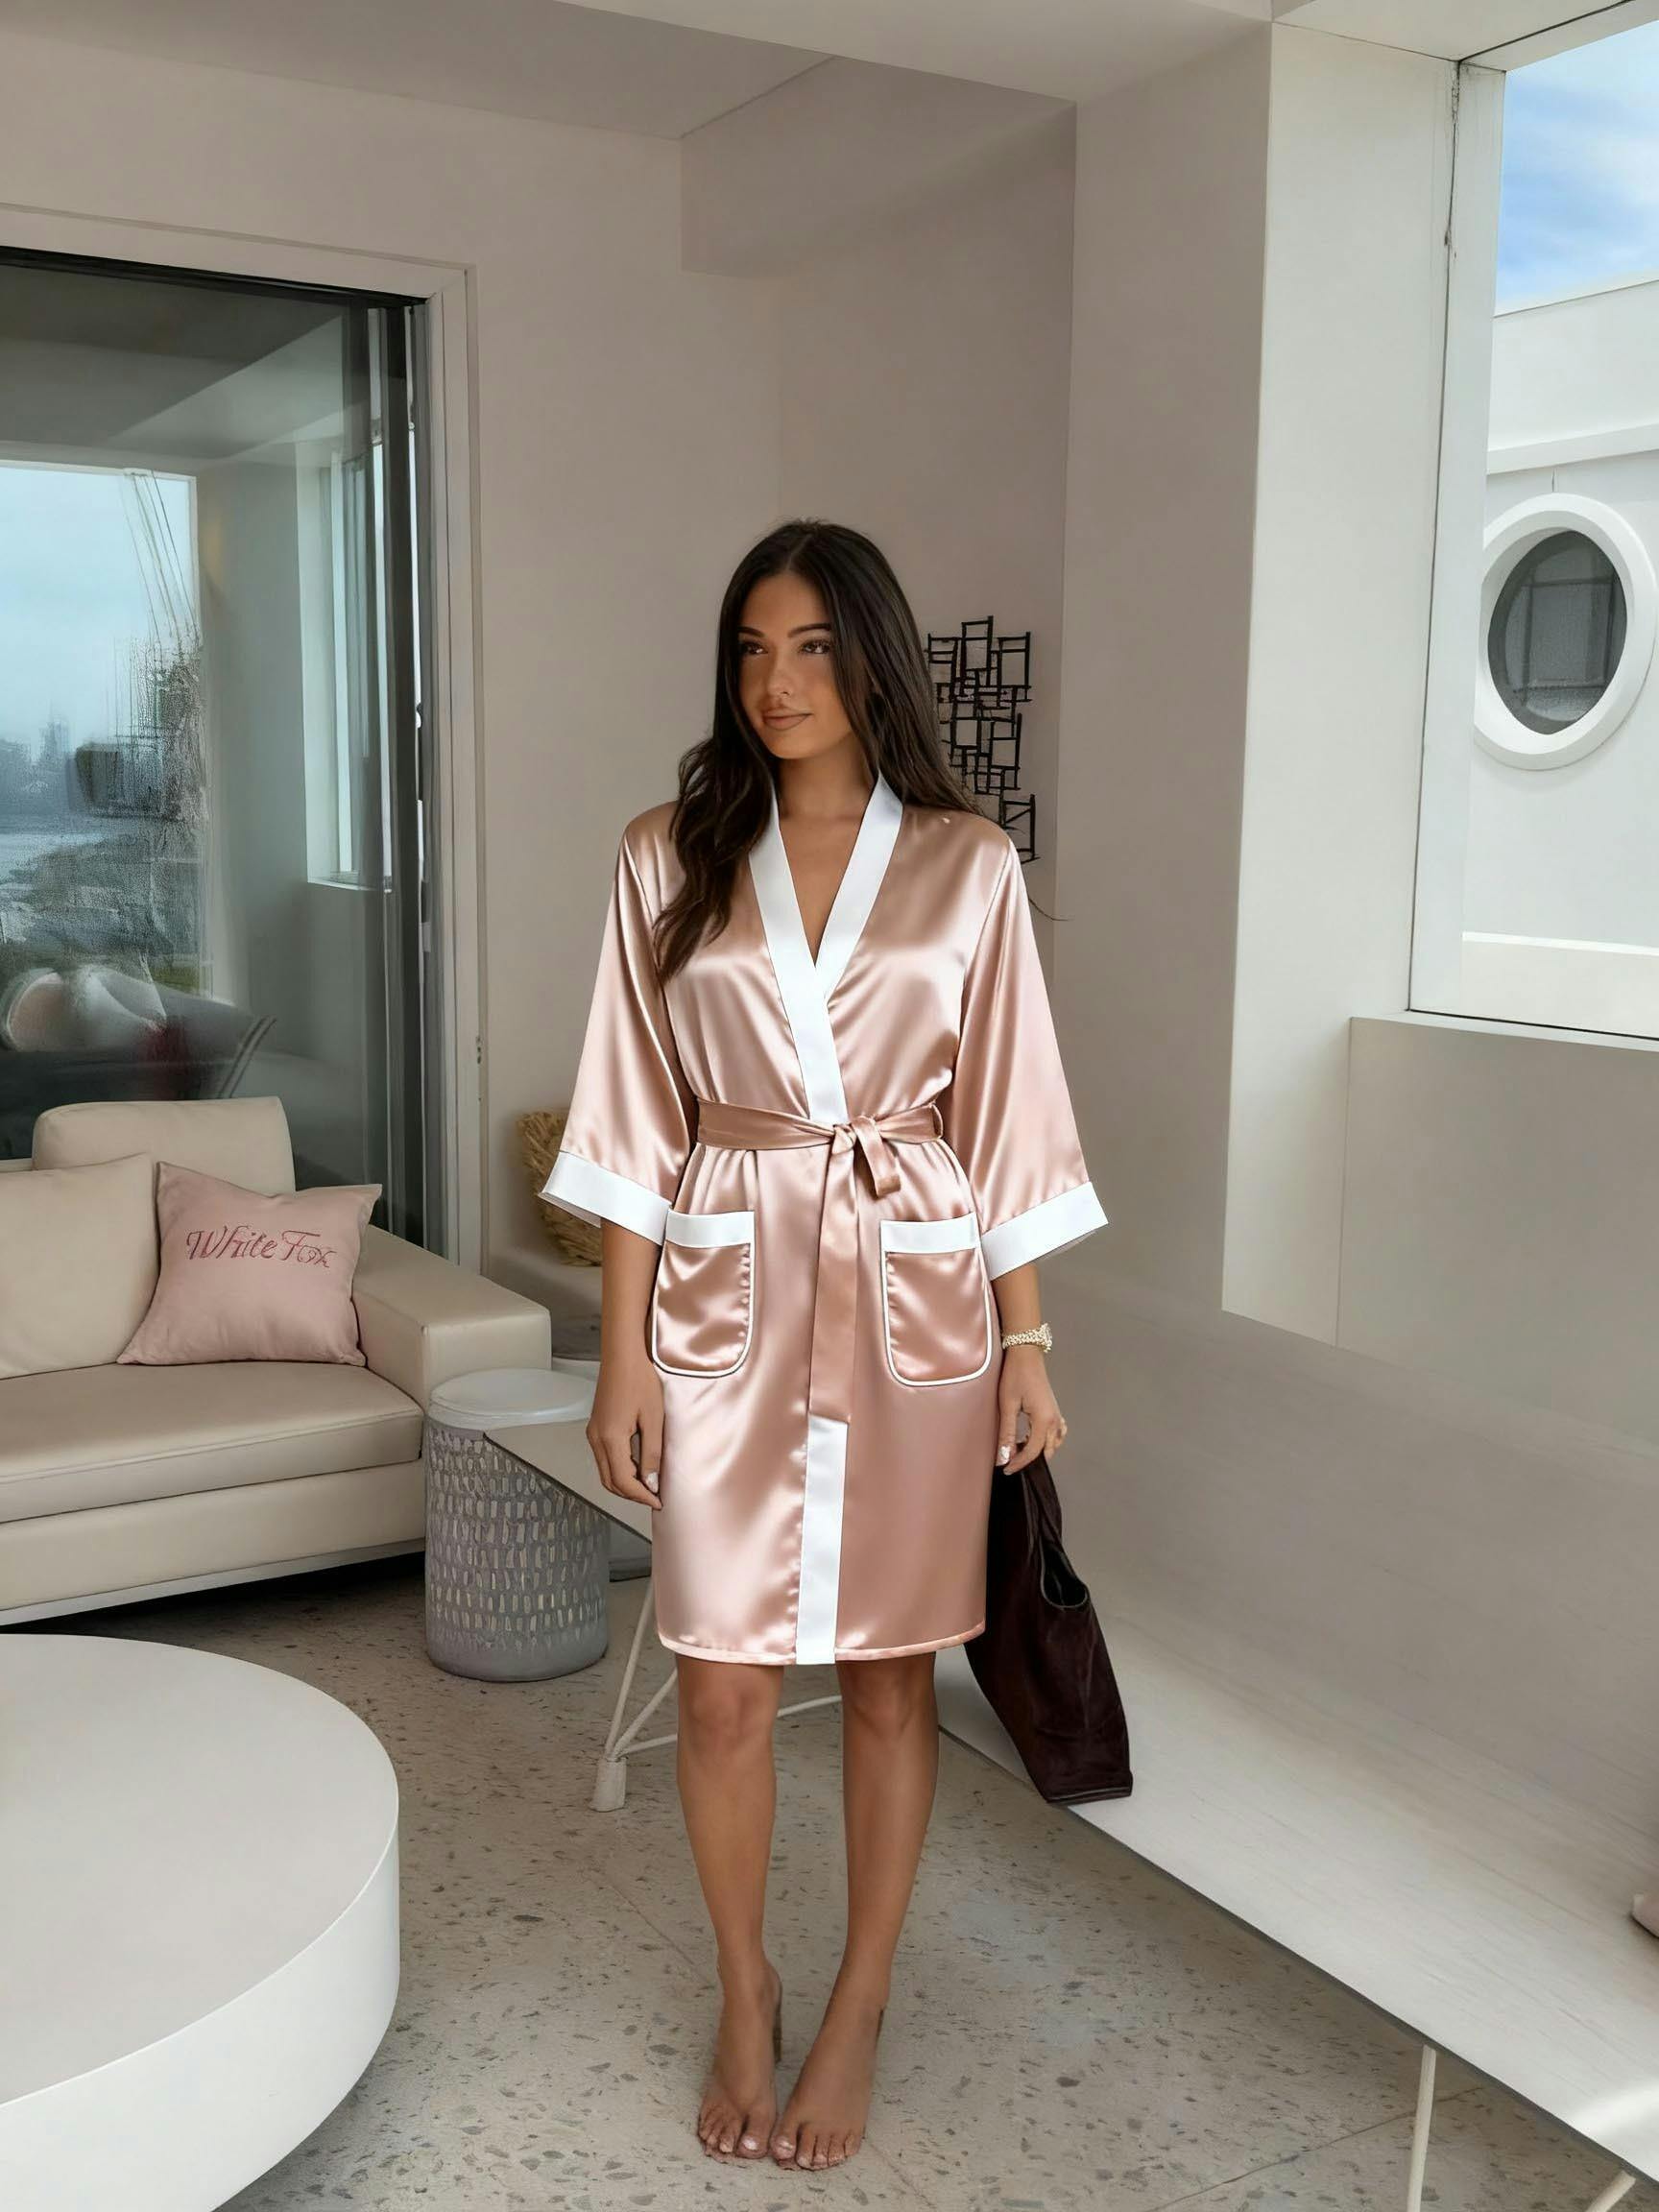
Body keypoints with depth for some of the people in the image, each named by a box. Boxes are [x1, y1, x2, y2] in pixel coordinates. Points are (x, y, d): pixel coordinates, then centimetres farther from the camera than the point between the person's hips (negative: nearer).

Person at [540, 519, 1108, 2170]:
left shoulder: (966, 862, 0)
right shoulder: (669, 855, 0)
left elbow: (1005, 1116, 2)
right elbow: (634, 1121, 0)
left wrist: (1026, 1342, 1)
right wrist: (623, 1353, -3)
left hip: (912, 1302, 0)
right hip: (727, 1302, 1)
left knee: (889, 1668, 11)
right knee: (722, 1685, 6)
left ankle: (857, 2009, 31)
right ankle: (744, 1996, 32)